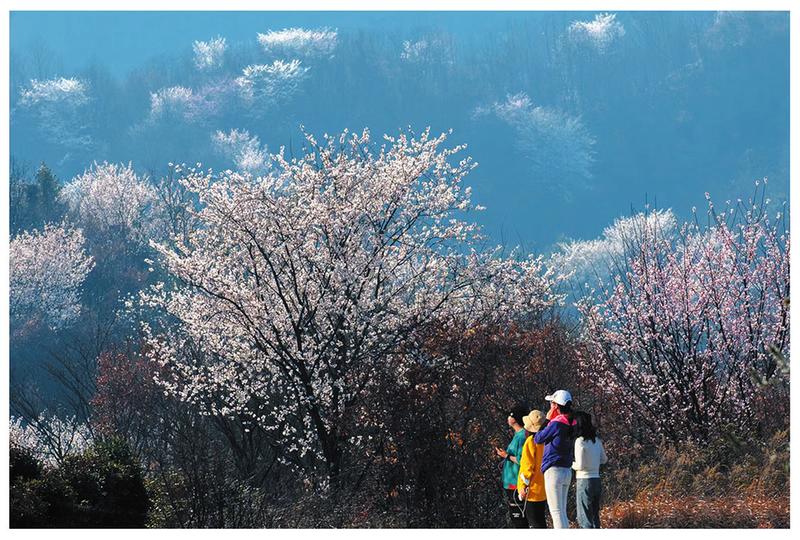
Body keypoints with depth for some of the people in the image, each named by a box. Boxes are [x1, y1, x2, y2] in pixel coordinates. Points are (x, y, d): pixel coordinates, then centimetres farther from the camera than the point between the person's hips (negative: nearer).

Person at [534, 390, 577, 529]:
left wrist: (547, 421, 5)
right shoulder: (571, 423, 8)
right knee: (562, 512, 13)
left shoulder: (557, 423, -16)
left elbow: (538, 439, -5)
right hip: (567, 471, 8)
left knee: (556, 512, -7)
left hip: (554, 471, -8)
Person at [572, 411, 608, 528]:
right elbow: (604, 459, 20)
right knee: (594, 517, 14)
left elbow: (580, 465, -16)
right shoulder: (597, 440, 7)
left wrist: (571, 464, 2)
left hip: (584, 481, -7)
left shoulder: (580, 441, -14)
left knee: (584, 519, -4)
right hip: (596, 480, 7)